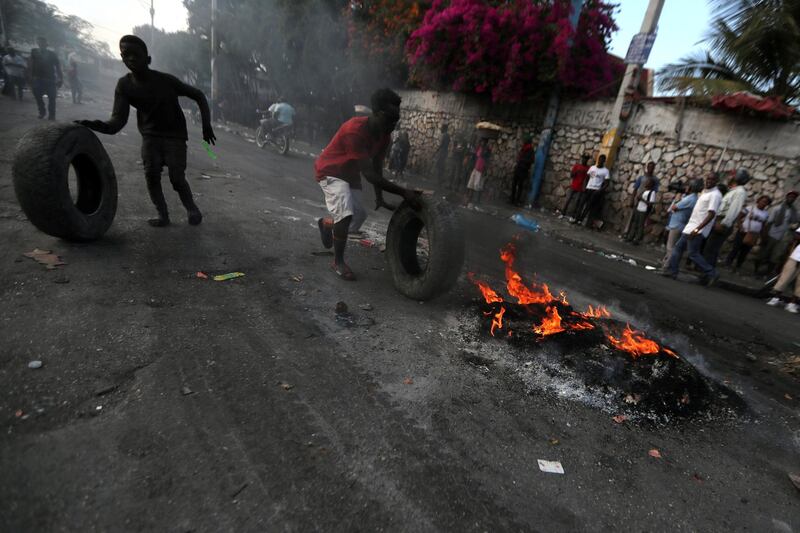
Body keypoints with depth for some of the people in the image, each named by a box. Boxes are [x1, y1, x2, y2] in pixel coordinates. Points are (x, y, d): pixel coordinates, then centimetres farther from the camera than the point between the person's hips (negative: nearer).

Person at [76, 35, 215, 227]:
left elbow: (198, 95, -4)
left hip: (175, 135, -3)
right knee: (151, 174, -16)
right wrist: (94, 125, -33)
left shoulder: (166, 81, -14)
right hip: (150, 135, 3)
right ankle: (163, 215, -4)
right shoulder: (124, 85, -7)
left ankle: (192, 209, 11)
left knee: (177, 178, -14)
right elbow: (118, 121, -13)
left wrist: (206, 124, -13)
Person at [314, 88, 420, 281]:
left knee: (358, 215, 8)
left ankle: (326, 223, 41)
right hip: (330, 171, -8)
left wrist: (379, 197, -2)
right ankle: (338, 262, -3)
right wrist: (403, 192, -38)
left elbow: (377, 167, 2)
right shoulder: (355, 130, -35)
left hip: (350, 174, 8)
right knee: (345, 214, -24)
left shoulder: (384, 134, -10)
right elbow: (368, 174, -37)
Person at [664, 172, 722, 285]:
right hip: (691, 226, 9)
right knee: (678, 247, 9)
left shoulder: (715, 195, -14)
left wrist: (697, 229, -28)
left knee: (693, 253, -7)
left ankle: (711, 274, 2)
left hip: (698, 229, -9)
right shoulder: (705, 192, 15)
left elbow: (711, 214, -22)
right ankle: (672, 271, 12)